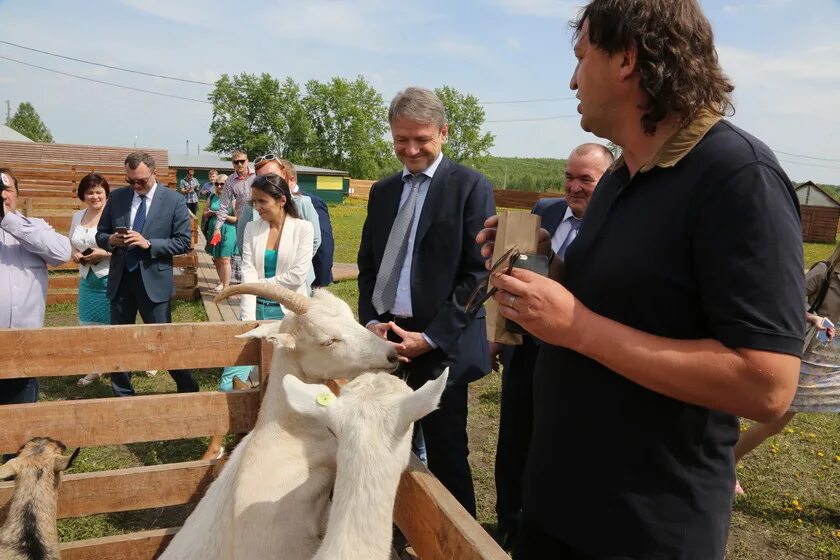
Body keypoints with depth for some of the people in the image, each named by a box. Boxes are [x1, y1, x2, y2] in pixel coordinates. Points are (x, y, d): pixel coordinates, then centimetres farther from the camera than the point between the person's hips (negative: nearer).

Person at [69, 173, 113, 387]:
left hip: (111, 279, -7)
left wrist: (105, 253, -22)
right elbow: (70, 244, 21)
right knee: (89, 326, 13)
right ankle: (95, 368, 27)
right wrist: (74, 255, 0)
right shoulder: (77, 216, 10)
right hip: (87, 279, 7)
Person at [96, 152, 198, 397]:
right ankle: (122, 395, 27)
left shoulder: (174, 200, -5)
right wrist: (111, 240, -12)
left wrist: (149, 244, -19)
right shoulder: (116, 197, 5)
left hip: (153, 281, -4)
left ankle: (187, 389, 18)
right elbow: (100, 235, 11)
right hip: (120, 280, 4)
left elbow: (183, 242, -7)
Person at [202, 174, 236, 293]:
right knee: (216, 259, 14)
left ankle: (226, 286, 0)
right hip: (213, 231, 6)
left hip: (227, 232, -6)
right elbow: (205, 214, 15)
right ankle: (221, 281, 30)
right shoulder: (212, 198, 8)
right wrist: (209, 213, -7)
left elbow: (237, 218, -11)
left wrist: (225, 216, -22)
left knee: (224, 260, -5)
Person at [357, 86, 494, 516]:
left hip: (440, 347, -5)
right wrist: (371, 321, -1)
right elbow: (367, 265, 16)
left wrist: (431, 337, -13)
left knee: (446, 457, 6)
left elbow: (478, 273, -9)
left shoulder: (470, 187, -4)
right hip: (385, 339, 5)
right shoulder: (383, 191, 14)